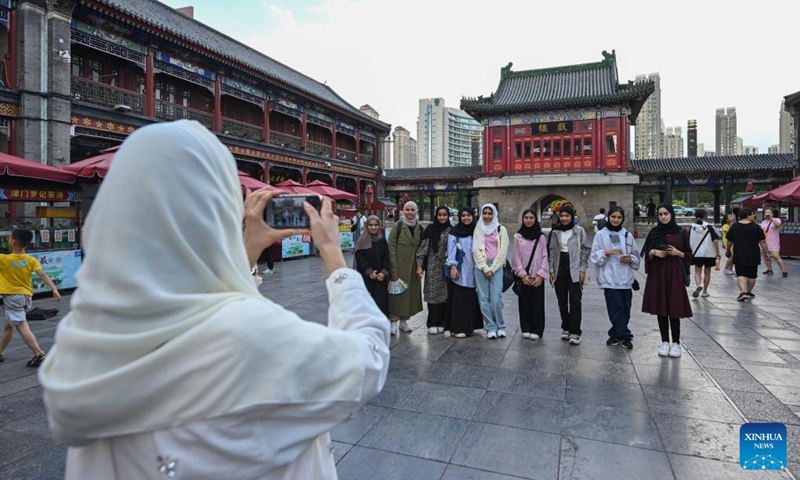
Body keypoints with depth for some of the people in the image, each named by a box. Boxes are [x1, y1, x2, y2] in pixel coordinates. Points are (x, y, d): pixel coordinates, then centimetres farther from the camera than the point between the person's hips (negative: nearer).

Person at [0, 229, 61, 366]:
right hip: (26, 297, 6)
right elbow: (43, 275, -9)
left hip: (12, 297, -6)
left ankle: (39, 355, -22)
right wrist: (54, 289, -14)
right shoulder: (31, 260, 0)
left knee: (23, 328, -12)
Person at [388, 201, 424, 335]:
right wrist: (393, 269, -13)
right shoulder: (397, 226, -5)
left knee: (411, 292, 8)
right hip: (400, 265, -4)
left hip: (414, 266, 4)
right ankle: (394, 320, 8)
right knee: (397, 293, -2)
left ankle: (404, 320, 21)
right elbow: (391, 247, -8)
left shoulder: (419, 227, 7)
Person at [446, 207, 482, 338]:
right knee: (459, 299, -3)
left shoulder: (476, 231, 11)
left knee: (471, 298, 6)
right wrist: (452, 266, -15)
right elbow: (451, 250, -5)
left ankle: (469, 326, 18)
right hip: (459, 270, -4)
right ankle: (457, 328, 3)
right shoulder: (454, 232, 0)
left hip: (472, 271, 4)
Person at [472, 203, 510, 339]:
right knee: (483, 299, 0)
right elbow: (475, 250, 2)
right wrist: (485, 268, -7)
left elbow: (503, 251, -1)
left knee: (496, 299, -8)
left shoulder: (501, 229, 5)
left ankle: (500, 326, 9)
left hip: (496, 267, -2)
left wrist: (492, 269, -7)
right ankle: (490, 327, 10)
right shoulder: (478, 230, 9)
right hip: (481, 267, 2)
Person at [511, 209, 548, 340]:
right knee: (524, 302, 6)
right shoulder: (518, 236, 2)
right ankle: (526, 329, 17)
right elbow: (516, 257, 0)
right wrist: (523, 274, -8)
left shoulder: (541, 237, 1)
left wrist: (541, 275, -9)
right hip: (523, 276, 1)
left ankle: (536, 330, 11)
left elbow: (544, 256, 0)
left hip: (537, 276, 0)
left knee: (537, 303, 2)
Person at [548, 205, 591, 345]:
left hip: (574, 270, -3)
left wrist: (583, 270, -6)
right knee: (562, 300, 9)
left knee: (575, 301, -5)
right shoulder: (555, 231, 6)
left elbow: (586, 250, -1)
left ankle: (575, 332, 0)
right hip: (559, 269, 3)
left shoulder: (579, 231, -2)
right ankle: (566, 328, 22)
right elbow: (551, 251, 7)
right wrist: (551, 270, 3)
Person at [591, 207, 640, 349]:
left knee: (625, 309, 6)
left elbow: (636, 256, 14)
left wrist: (630, 259, -7)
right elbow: (595, 256, -1)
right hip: (610, 279, -3)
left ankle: (616, 334, 20)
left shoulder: (627, 235, 10)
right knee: (617, 308, -3)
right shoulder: (601, 234, 2)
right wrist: (607, 252, -17)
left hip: (626, 279, 3)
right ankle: (625, 336, 7)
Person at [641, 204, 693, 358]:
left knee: (674, 308, -2)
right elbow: (646, 254, 9)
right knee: (660, 307, 4)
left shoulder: (681, 233, 2)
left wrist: (678, 253, -14)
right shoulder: (654, 232, 6)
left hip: (675, 274, -2)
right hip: (657, 274, 2)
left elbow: (688, 255, 5)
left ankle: (676, 343, 10)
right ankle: (664, 342, 14)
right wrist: (654, 252, -11)